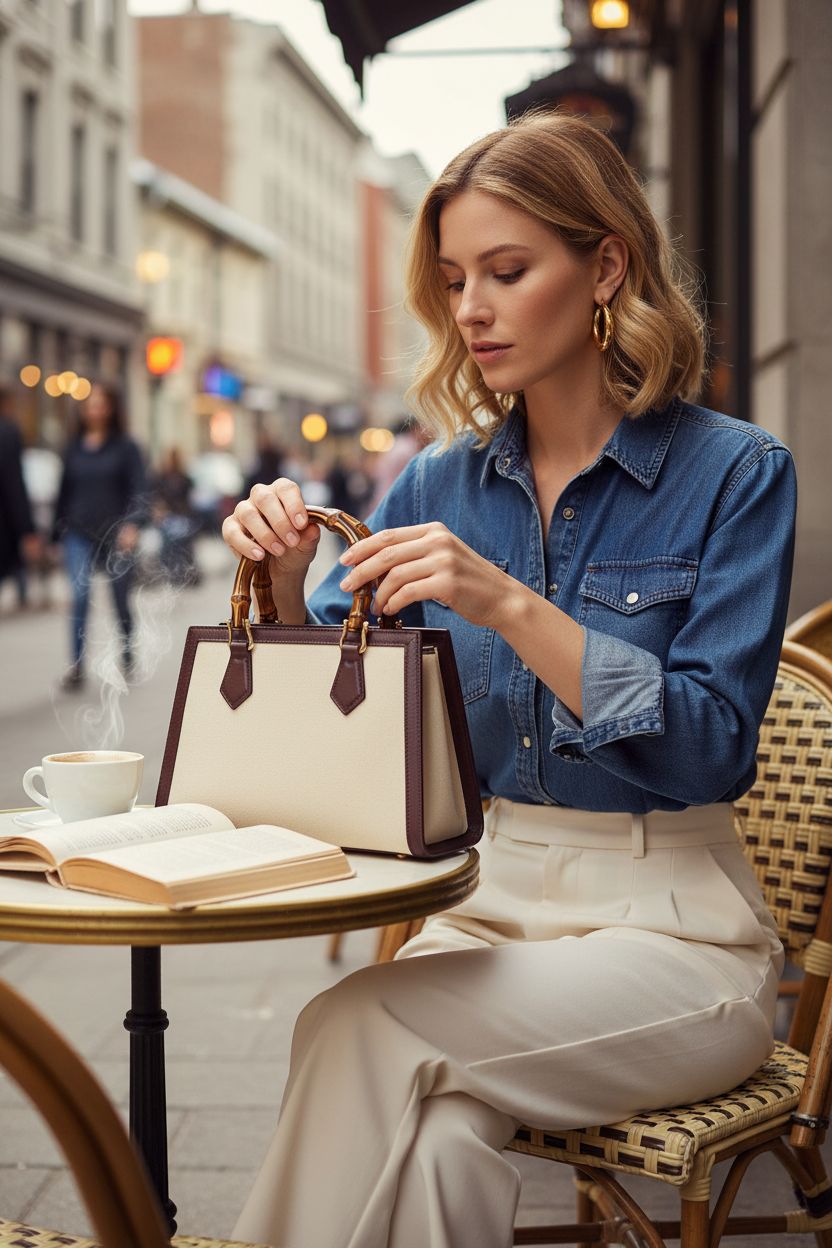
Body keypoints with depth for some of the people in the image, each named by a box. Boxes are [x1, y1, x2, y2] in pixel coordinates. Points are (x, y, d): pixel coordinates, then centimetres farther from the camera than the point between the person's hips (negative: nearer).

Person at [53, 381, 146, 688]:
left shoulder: (125, 448, -1)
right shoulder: (74, 448, 9)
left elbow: (138, 490, -8)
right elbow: (64, 492, 14)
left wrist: (131, 524, -24)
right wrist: (58, 533, 13)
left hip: (115, 536, -2)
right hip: (79, 536, 2)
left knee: (121, 600, 8)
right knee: (80, 597, -13)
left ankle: (127, 657, 27)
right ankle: (76, 666, -14)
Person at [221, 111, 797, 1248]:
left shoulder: (737, 471, -5)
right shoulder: (443, 483, 7)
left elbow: (710, 747, -14)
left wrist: (513, 607, -24)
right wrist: (287, 578, -10)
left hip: (666, 930, -3)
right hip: (478, 905, 3)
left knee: (355, 1034, -27)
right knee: (436, 1138, -29)